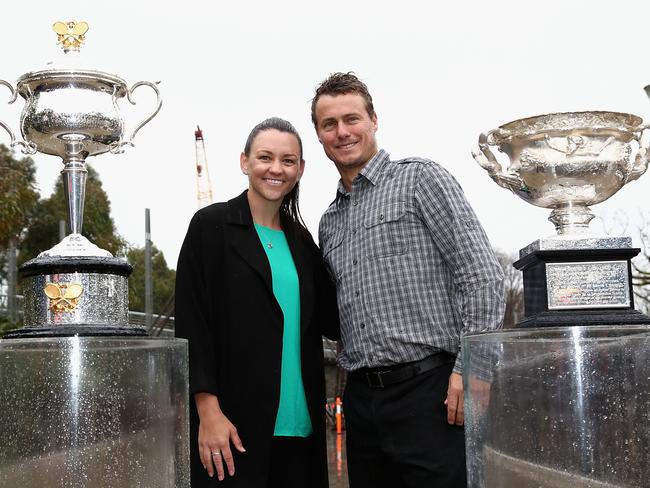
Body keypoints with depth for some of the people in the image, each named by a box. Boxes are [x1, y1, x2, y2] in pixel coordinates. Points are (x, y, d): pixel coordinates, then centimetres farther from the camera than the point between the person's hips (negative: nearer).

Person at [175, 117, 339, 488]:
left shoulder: (300, 239, 15)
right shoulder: (212, 225, -1)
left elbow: (331, 320, 14)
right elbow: (191, 325, -7)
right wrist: (208, 411, -15)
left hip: (298, 425, 5)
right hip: (236, 424, -5)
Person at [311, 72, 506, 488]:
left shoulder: (421, 180, -1)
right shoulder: (329, 223, 19)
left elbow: (483, 276, -9)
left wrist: (468, 370, -16)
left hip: (428, 388, -6)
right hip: (362, 398, 6)